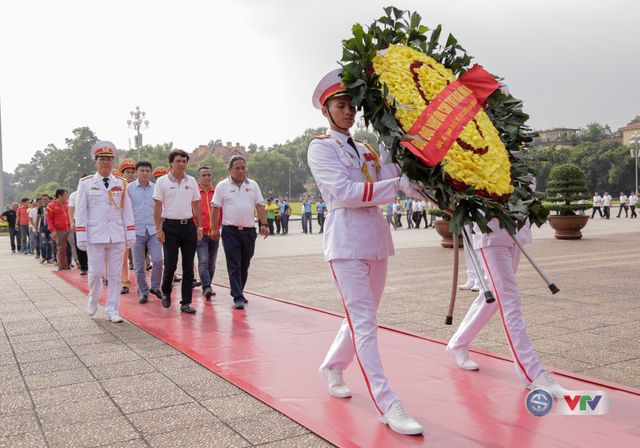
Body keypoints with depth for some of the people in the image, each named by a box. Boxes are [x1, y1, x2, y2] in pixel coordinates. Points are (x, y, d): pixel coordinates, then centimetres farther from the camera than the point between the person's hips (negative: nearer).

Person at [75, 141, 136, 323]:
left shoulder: (121, 183, 8)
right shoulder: (86, 183, 3)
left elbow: (127, 210, 8)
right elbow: (81, 211, 1)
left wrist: (130, 234, 3)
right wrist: (81, 237, -5)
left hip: (117, 236, 2)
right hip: (95, 235, -2)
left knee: (115, 274, 3)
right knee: (95, 272, 1)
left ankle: (112, 310, 11)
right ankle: (93, 300, 30)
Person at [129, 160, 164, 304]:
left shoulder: (156, 188, 7)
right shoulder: (129, 188, 1)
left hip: (153, 230, 1)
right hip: (136, 231, -1)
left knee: (158, 260, -9)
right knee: (139, 265, 4)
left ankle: (155, 287, 11)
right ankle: (143, 291, 17)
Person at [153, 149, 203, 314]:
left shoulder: (191, 181, 9)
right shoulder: (162, 181, -1)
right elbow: (157, 207, -3)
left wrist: (199, 227, 7)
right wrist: (159, 229, -9)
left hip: (189, 226, 3)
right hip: (170, 226, -3)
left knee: (188, 266, 2)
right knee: (170, 264, -2)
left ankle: (186, 302, 9)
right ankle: (166, 292, 26)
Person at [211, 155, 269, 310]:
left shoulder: (253, 185, 11)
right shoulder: (222, 186, 2)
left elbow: (260, 206, 8)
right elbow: (216, 208, 1)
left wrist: (264, 224, -3)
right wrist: (215, 228, -3)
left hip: (249, 230, 3)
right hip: (230, 231, -3)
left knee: (244, 265, 11)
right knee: (234, 266, -6)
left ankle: (238, 292, 26)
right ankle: (238, 297, -6)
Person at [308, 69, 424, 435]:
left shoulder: (368, 151, 18)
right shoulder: (321, 148, -1)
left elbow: (397, 178, 5)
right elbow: (346, 192, -16)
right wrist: (399, 185, -21)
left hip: (377, 239, 7)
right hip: (347, 241, -7)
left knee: (363, 318, 15)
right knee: (364, 323, -8)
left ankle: (332, 368, 36)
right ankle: (388, 406, -5)